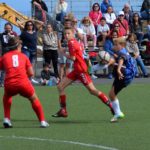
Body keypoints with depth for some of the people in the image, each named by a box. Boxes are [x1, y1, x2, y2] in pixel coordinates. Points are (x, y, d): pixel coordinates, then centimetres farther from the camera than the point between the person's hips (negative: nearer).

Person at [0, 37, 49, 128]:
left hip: (9, 84, 1)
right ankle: (42, 121, 18)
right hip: (23, 83, -1)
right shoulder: (23, 56, 15)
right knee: (34, 99, 24)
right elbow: (31, 73, 12)